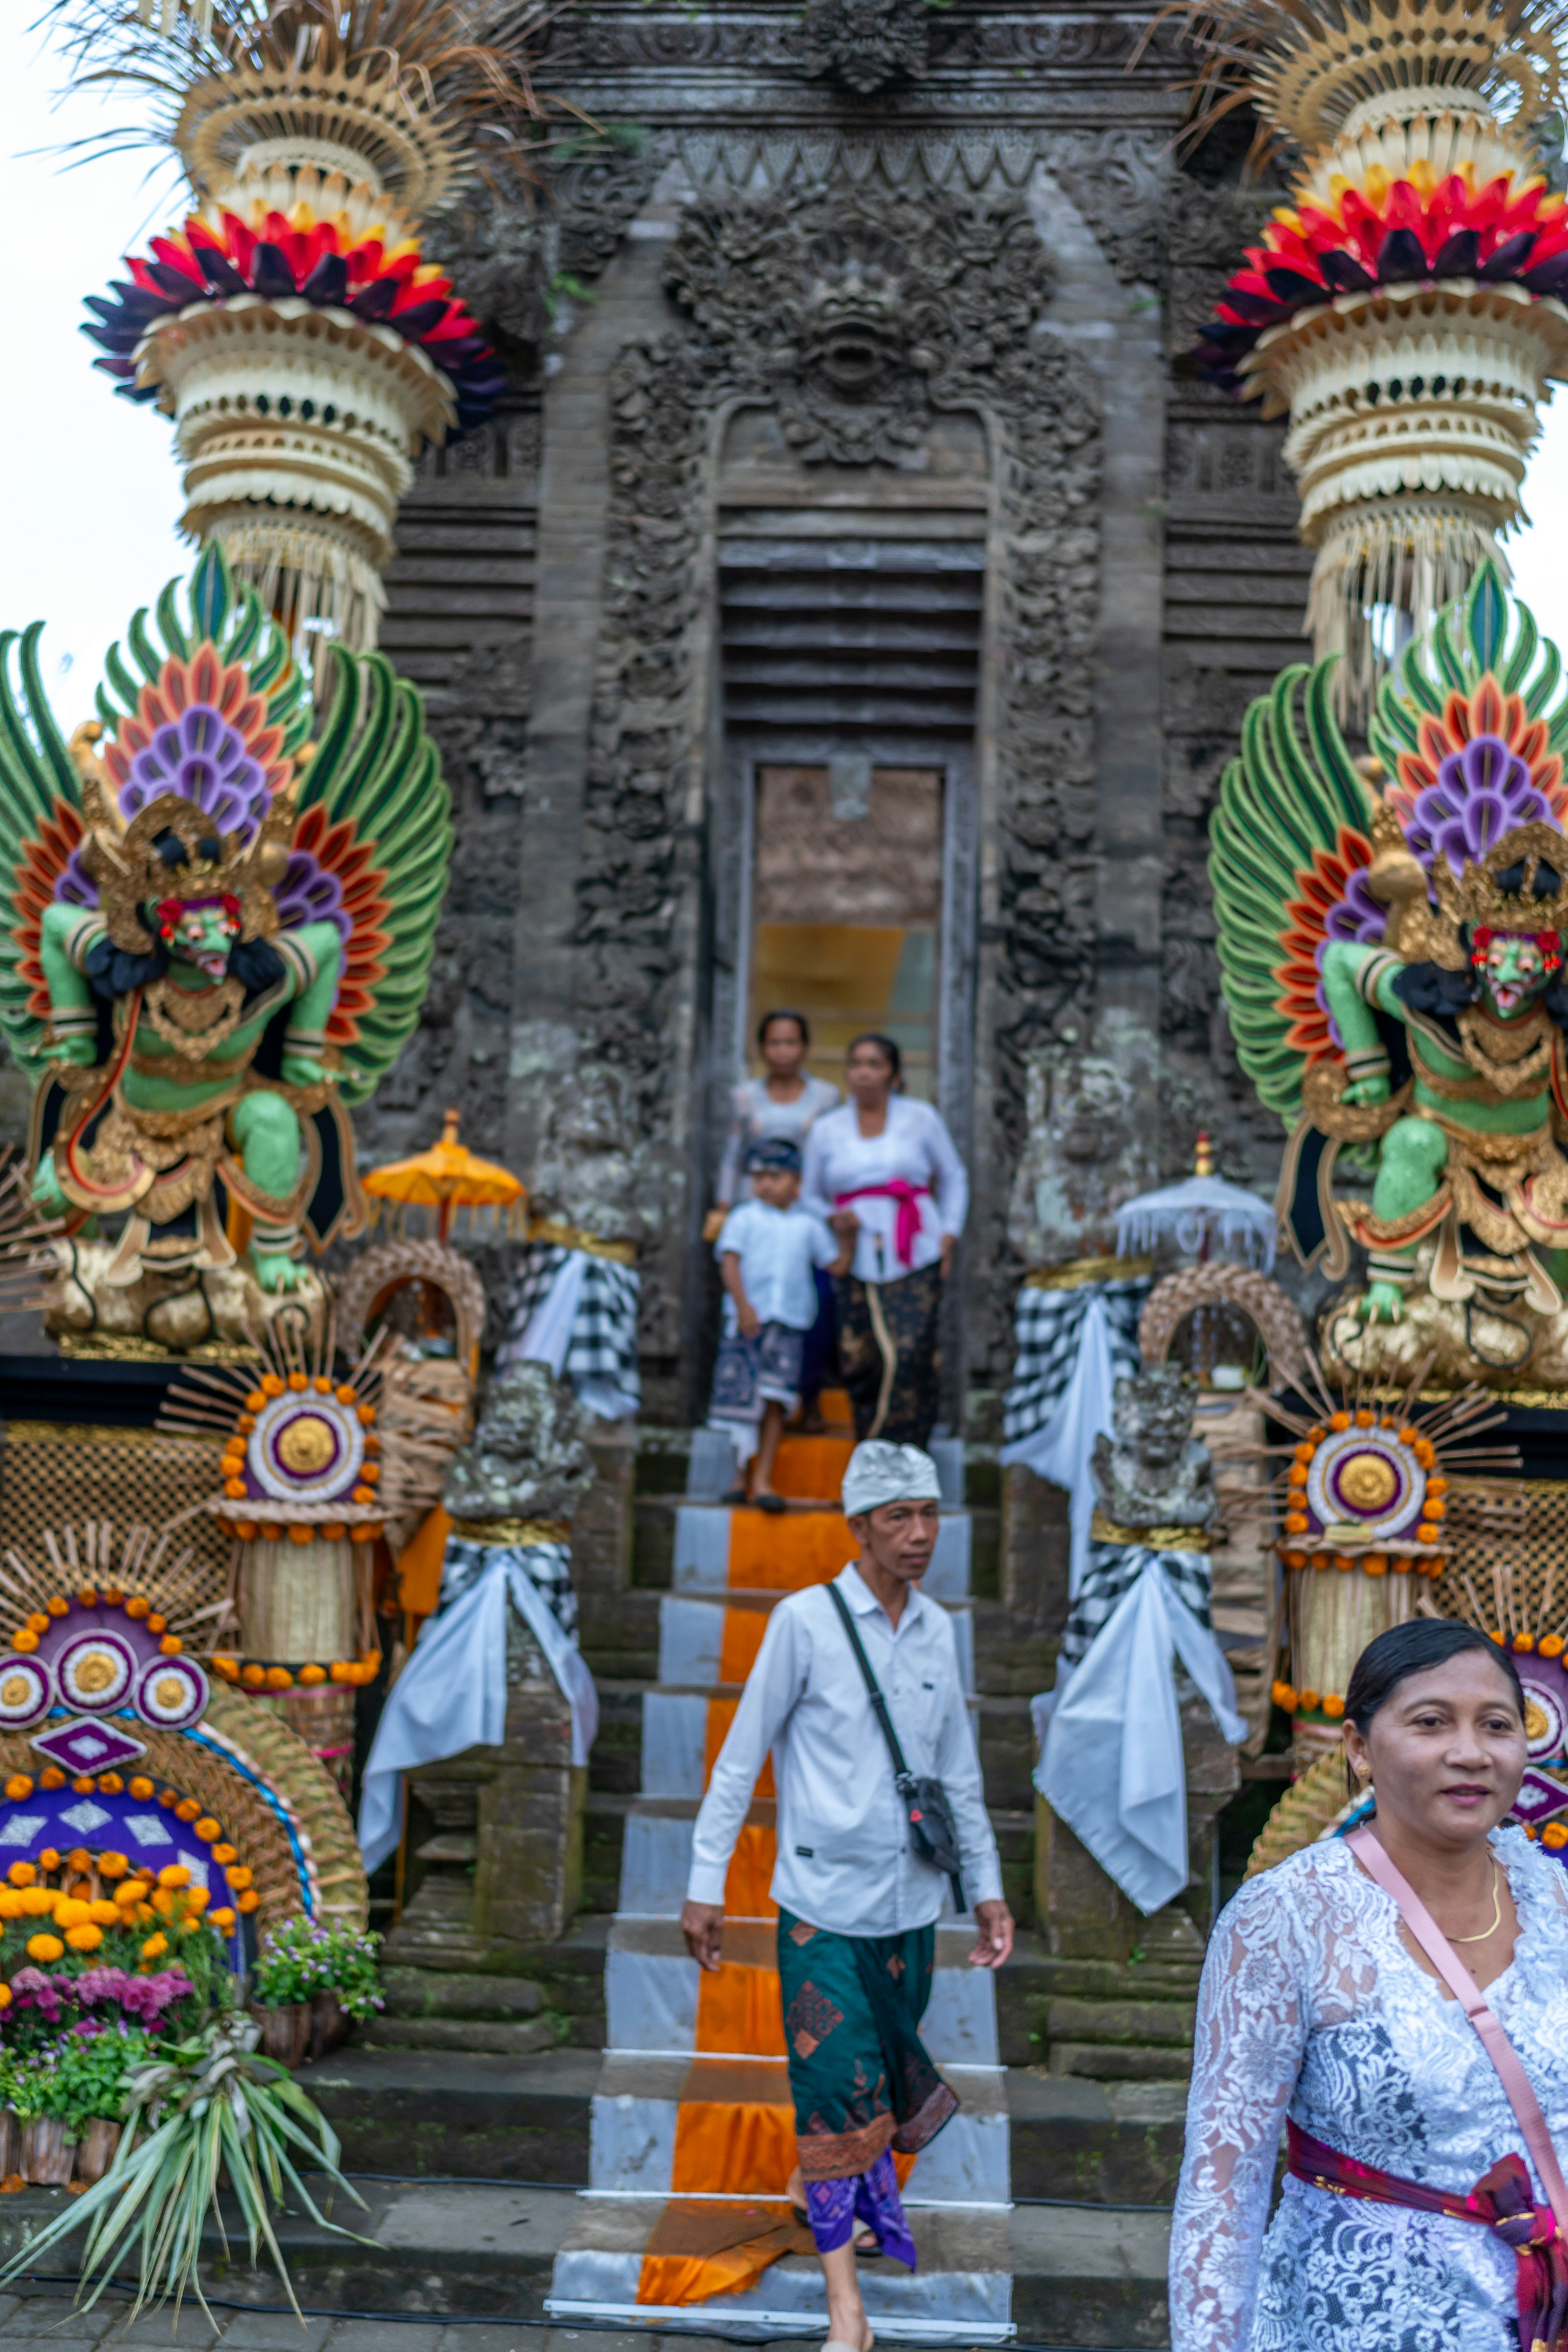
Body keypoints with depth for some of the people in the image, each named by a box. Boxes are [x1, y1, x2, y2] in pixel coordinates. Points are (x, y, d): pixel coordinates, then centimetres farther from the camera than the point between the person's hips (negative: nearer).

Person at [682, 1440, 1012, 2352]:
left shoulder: (939, 1632, 5)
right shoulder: (806, 1620, -9)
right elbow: (741, 1757, -5)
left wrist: (988, 1889, 14)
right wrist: (707, 1884, -6)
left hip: (912, 1904, 5)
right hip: (824, 1905, -5)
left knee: (891, 2070, 15)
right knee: (837, 2083, -5)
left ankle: (826, 2180, 43)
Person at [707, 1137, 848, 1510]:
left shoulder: (808, 1225, 16)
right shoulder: (744, 1218, 8)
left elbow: (837, 1264, 17)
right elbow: (730, 1261, -3)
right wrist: (743, 1305, -14)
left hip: (789, 1322, 1)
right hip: (747, 1320, -1)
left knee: (775, 1401, -5)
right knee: (741, 1395, -1)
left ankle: (763, 1480, -3)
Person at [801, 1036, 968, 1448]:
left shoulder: (921, 1119, 9)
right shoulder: (826, 1130, 11)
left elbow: (953, 1179, 16)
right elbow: (810, 1197, 17)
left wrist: (950, 1234, 3)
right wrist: (833, 1218, -5)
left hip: (914, 1257, -1)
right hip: (855, 1258, 2)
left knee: (909, 1356, -15)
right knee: (859, 1362, -7)